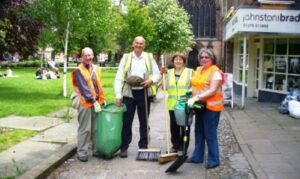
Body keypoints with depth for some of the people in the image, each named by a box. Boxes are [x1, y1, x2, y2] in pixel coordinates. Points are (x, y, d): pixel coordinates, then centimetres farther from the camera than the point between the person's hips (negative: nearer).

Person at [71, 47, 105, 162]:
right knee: (85, 129, -3)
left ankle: (96, 150, 22)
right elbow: (84, 88, -16)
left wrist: (102, 100, 13)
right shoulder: (79, 71, -8)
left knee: (96, 128, 11)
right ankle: (82, 152, 7)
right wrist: (93, 101, -20)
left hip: (96, 102, 6)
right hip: (85, 103, -6)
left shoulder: (96, 69, 13)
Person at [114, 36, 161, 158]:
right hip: (129, 93, -1)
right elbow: (119, 77, -2)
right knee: (126, 121, 2)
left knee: (144, 122, 9)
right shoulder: (126, 58, 3)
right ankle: (124, 147, 12)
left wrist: (151, 80, -16)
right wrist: (118, 95, -11)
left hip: (144, 93, 1)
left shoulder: (149, 57, 6)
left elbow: (157, 74, 7)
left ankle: (144, 147, 20)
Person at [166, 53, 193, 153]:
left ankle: (183, 147, 16)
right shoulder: (169, 72, 12)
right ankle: (175, 145, 23)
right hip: (172, 105, 3)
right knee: (174, 126, 8)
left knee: (184, 126, 4)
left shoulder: (190, 72, 2)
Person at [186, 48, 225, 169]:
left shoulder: (215, 71, -12)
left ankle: (214, 160, 11)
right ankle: (197, 157, 26)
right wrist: (193, 99, 5)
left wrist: (196, 98, -26)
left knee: (210, 134, -1)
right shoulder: (198, 70, 12)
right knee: (199, 132, 14)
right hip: (199, 107, 8)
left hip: (211, 107, -7)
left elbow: (212, 91, -20)